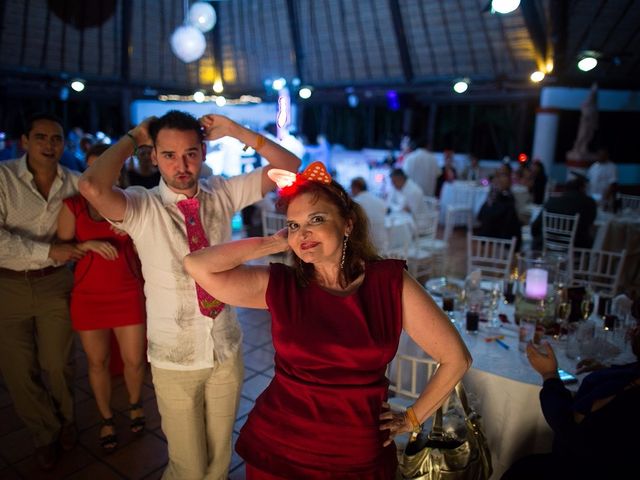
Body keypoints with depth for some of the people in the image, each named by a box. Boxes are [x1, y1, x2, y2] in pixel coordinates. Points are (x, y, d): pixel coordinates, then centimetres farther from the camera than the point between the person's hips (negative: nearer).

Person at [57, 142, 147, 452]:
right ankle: (106, 418, 34)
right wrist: (88, 244, -20)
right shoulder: (73, 205, -1)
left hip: (128, 294, 0)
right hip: (88, 296, 0)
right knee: (98, 362, 11)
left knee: (134, 360, 6)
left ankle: (135, 404, 37)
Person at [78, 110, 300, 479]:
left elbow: (289, 166, -3)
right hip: (174, 358, -3)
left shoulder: (222, 193, -4)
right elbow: (93, 188, -35)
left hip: (227, 348, 3)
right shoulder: (142, 207, -13)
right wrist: (132, 139, -18)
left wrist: (233, 130, -11)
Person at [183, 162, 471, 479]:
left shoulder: (391, 283, -12)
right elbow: (196, 265, -21)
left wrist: (412, 419, 1)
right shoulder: (278, 285, -10)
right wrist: (274, 243, -15)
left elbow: (456, 359, -5)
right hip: (278, 452, 1)